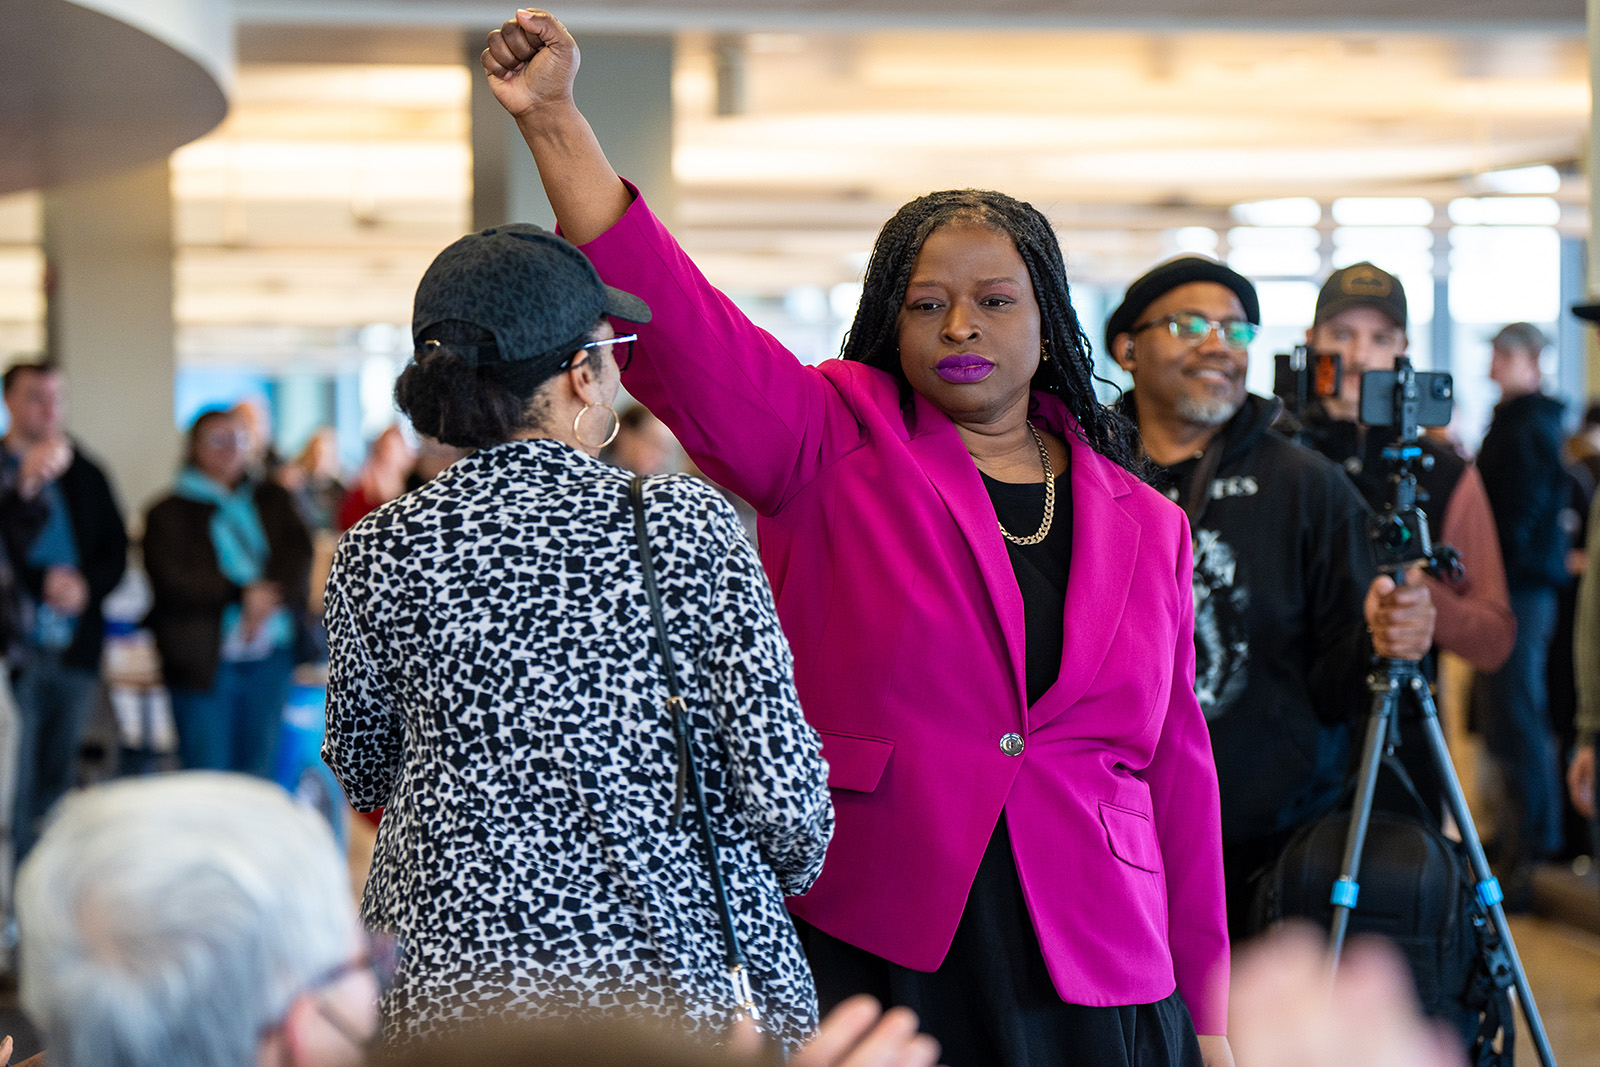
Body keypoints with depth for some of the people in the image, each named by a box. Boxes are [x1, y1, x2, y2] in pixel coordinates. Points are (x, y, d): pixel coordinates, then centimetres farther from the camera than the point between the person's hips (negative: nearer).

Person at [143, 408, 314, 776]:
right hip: (204, 660, -4)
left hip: (271, 660, 4)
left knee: (256, 777, 6)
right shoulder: (168, 513, 3)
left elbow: (299, 555, 3)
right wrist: (243, 595, -17)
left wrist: (268, 601, -15)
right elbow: (172, 581, -9)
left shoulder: (272, 500, 15)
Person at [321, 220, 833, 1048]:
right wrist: (792, 863, 10)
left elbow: (362, 774, 9)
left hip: (452, 979, 2)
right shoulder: (684, 525, -11)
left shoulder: (377, 554, -5)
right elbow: (780, 787, -11)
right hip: (682, 974, -2)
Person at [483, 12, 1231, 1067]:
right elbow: (668, 307, -9)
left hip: (1091, 981, 3)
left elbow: (1178, 771, 12)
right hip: (861, 960, -2)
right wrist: (554, 117, -19)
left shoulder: (1142, 523, 11)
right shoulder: (839, 445, 3)